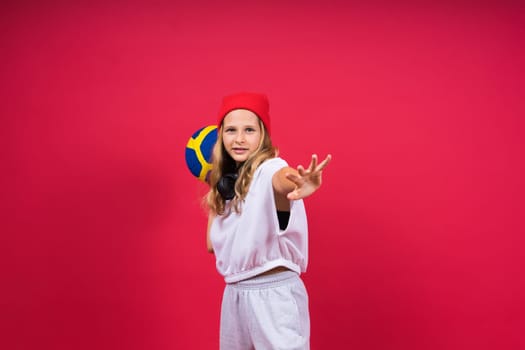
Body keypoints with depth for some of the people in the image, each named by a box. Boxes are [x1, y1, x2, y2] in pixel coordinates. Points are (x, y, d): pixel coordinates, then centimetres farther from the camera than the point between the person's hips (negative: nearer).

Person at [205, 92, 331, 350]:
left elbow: (285, 180, -41)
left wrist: (301, 185, -63)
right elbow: (213, 244, 11)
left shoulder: (270, 168, -14)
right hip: (234, 293, 7)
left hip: (275, 293, -7)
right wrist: (214, 200, 7)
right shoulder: (226, 182, 8)